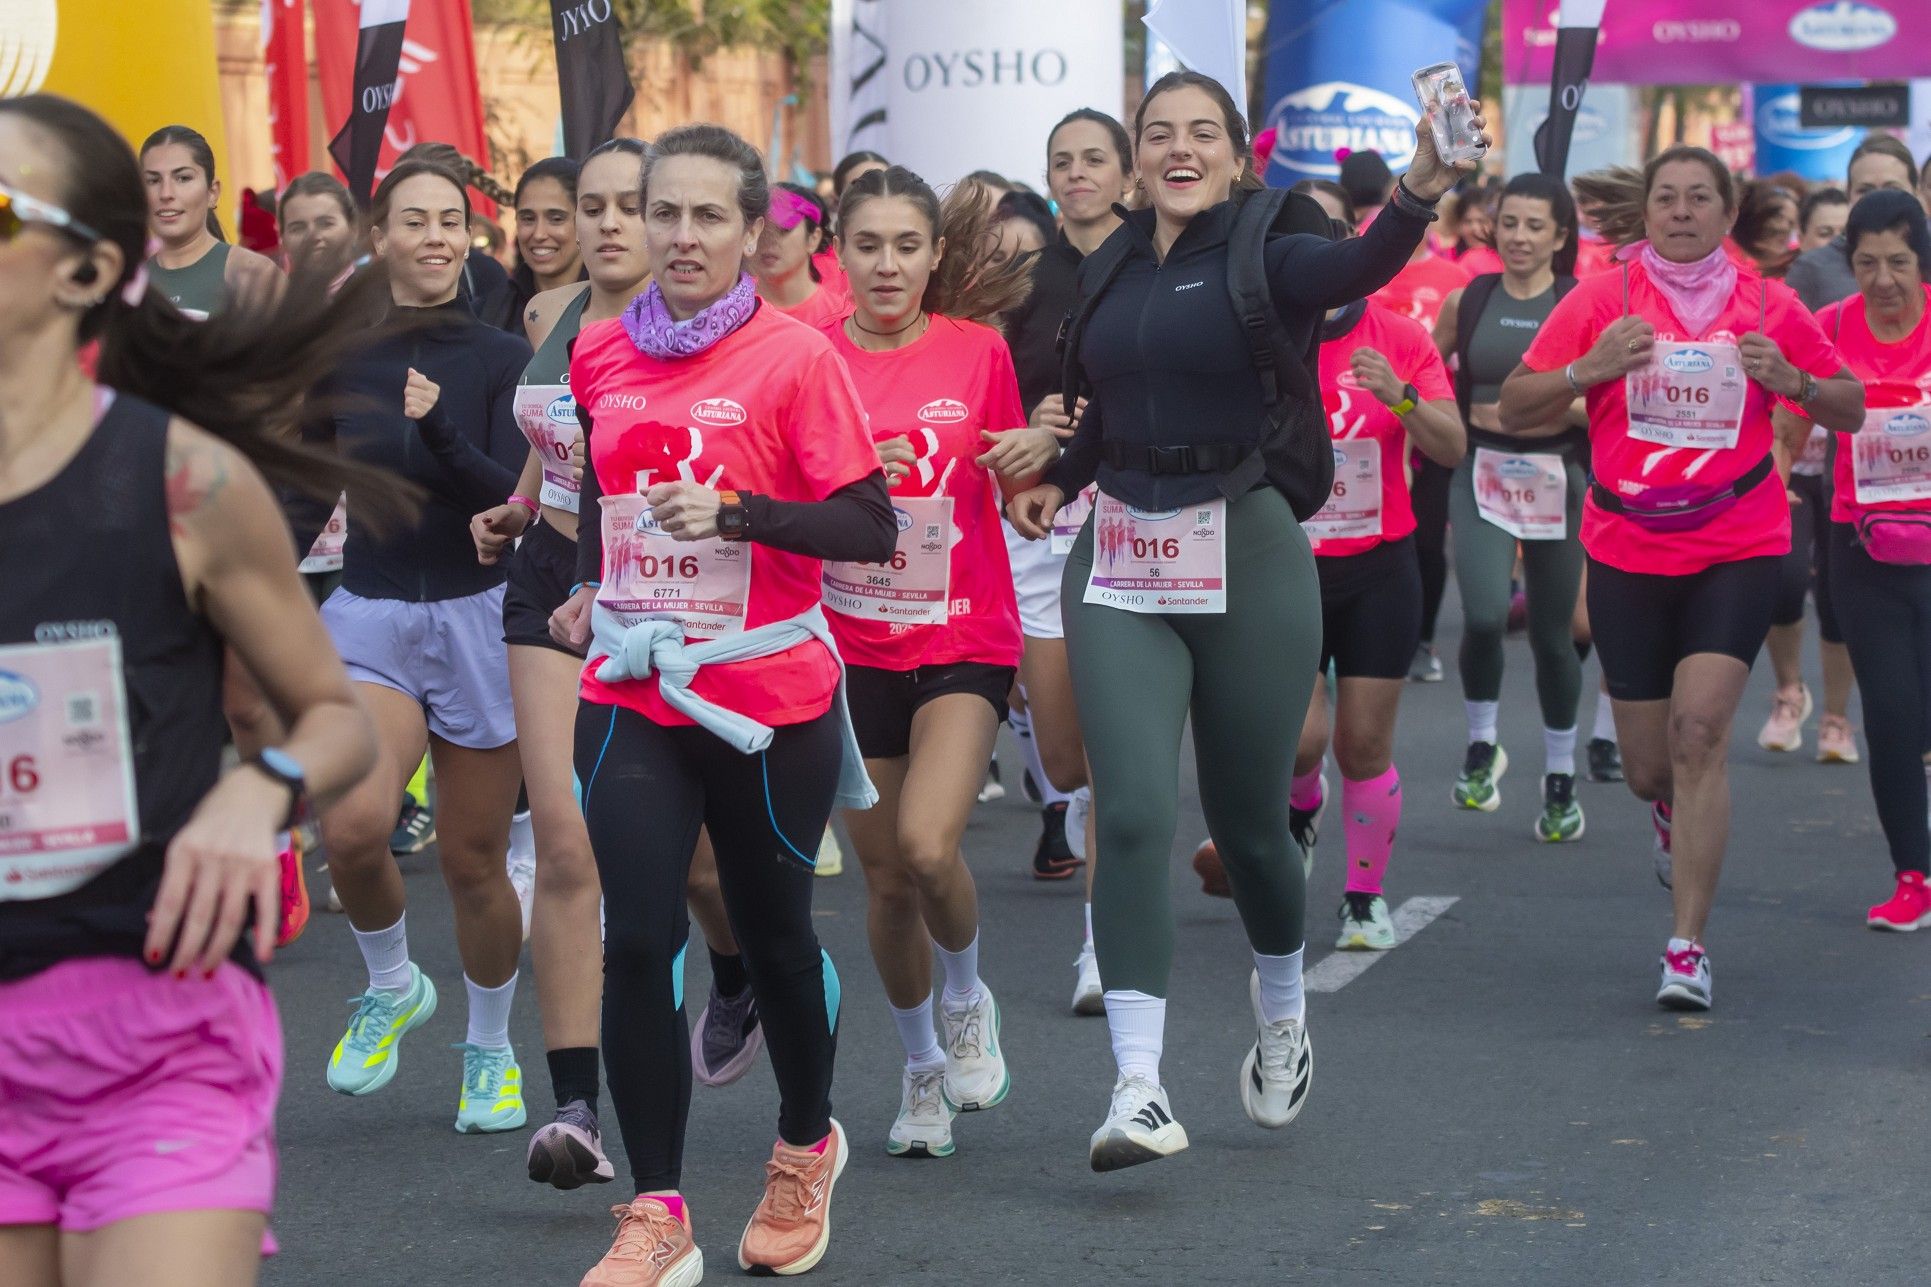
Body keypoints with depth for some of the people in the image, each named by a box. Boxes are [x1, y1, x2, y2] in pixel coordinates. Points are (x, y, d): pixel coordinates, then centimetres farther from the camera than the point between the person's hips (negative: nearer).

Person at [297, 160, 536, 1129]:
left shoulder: (502, 358, -3)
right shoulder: (341, 359, 4)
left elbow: (516, 497, -14)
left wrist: (439, 430, -28)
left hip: (478, 618, -1)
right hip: (369, 618, 1)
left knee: (473, 859, 4)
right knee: (353, 825, -22)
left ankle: (490, 1049, 27)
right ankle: (392, 986, 7)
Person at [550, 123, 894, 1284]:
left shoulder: (795, 356, -11)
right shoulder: (601, 354, 4)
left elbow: (870, 528, -14)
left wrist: (735, 513, -25)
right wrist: (590, 589, 13)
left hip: (770, 699, -3)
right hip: (633, 697, 3)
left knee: (773, 935, 12)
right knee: (637, 943, -6)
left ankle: (807, 1146, 38)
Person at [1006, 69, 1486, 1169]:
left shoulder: (1265, 255, -6)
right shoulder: (1108, 274, 10)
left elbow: (1360, 265, -29)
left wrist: (1420, 194, -48)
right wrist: (1063, 479, 11)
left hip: (1249, 557, -3)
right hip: (1120, 562, 3)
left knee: (1249, 822, 9)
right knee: (1135, 816, -11)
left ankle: (1282, 1013, 39)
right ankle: (1140, 1090, -13)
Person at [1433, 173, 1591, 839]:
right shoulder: (1467, 302, 4)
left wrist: (1565, 405, -19)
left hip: (1557, 477, 0)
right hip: (1482, 473, 1)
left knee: (1552, 633, 6)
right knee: (1484, 616, -20)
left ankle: (1560, 783, 22)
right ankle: (1482, 746, 5)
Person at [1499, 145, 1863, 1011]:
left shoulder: (1768, 308, 1)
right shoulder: (1602, 300, -2)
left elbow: (1850, 410, 10)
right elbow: (1514, 411, -2)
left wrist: (1792, 381, -11)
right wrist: (1590, 368, -19)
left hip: (1738, 552, -1)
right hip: (1627, 552, 1)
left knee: (1699, 730, -19)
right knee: (1648, 768, 9)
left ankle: (1688, 946, -14)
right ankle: (1674, 812, 49)